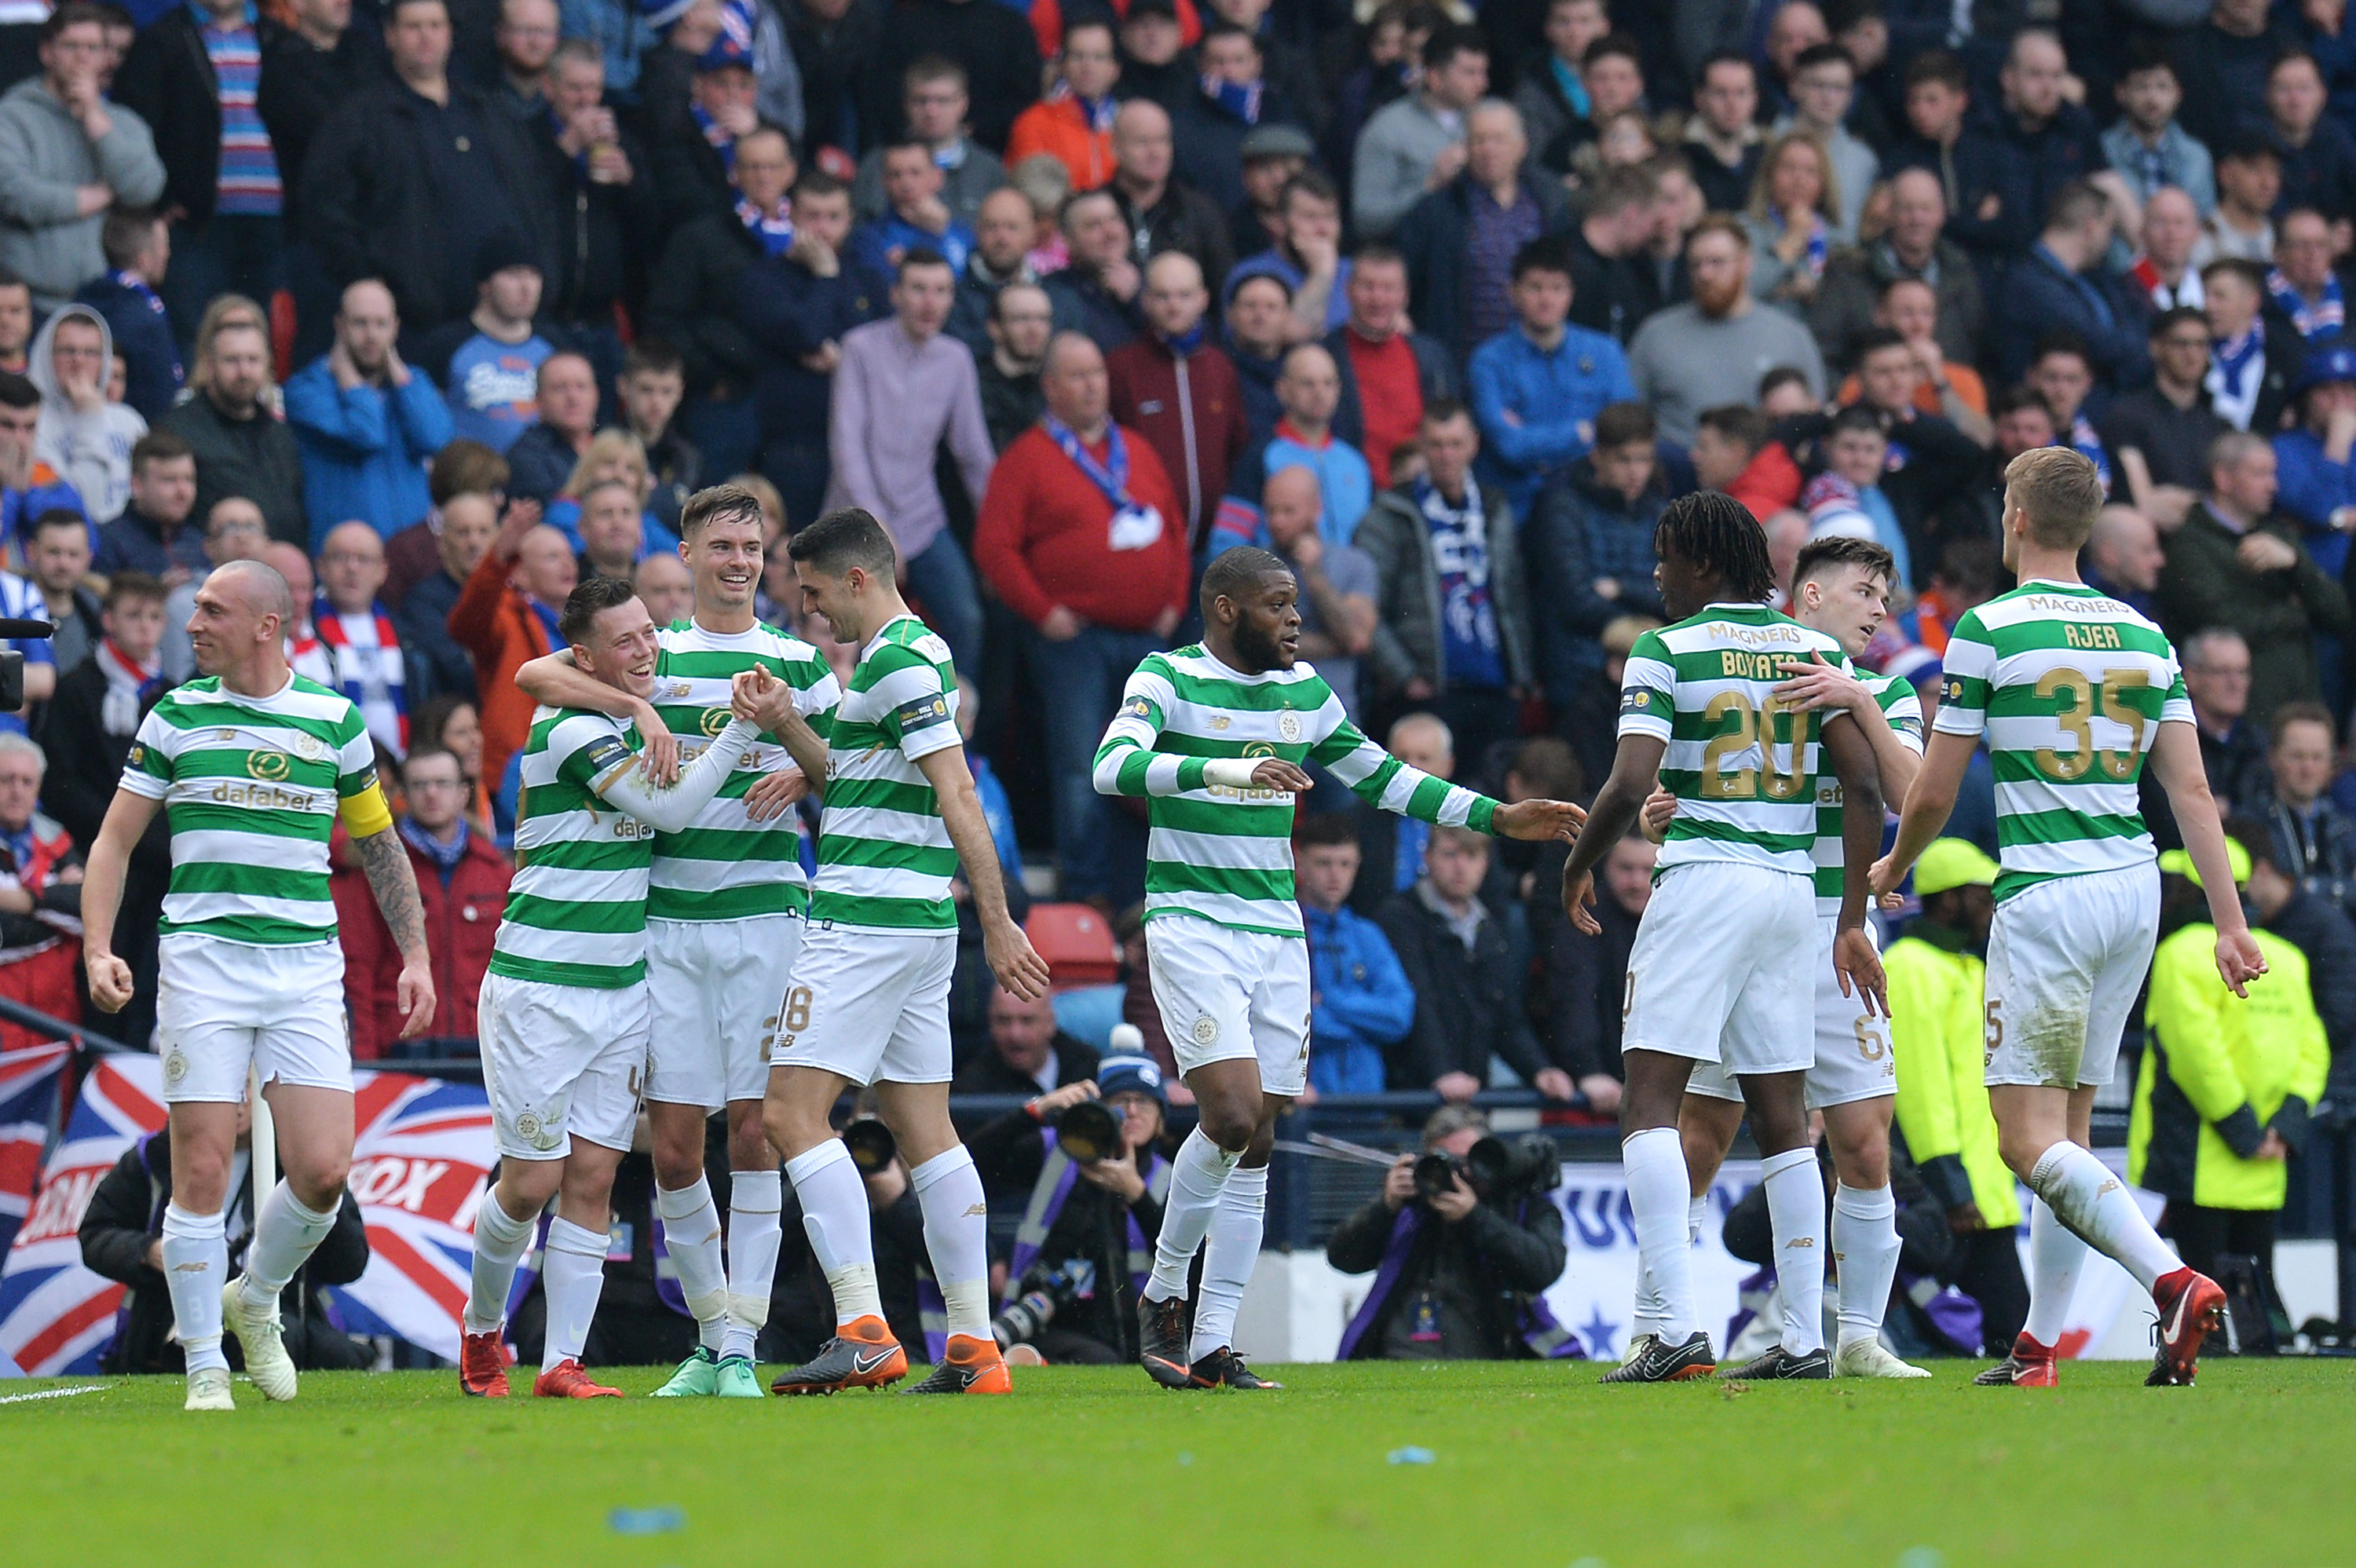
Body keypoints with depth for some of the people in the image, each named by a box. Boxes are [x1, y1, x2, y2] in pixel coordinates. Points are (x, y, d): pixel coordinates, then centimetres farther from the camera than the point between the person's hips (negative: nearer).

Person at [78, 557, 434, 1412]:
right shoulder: (175, 717, 5)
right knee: (202, 1170, -7)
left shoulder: (337, 723, 7)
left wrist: (416, 956, 10)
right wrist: (99, 949, -5)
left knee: (322, 1171, -7)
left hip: (307, 967, 1)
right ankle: (205, 1368, 3)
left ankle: (254, 1300, 21)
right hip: (201, 958, -1)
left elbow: (380, 847, 17)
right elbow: (115, 838, 8)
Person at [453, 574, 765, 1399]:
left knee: (591, 1178, 1)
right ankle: (482, 1326, 23)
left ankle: (561, 1363, 2)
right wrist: (741, 726, -22)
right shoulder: (572, 732, -15)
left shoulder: (633, 728, 10)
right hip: (540, 986, -7)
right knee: (532, 1182, -2)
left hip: (621, 989, 7)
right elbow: (670, 808, -18)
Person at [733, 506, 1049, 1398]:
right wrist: (788, 728, 9)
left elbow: (958, 797, -19)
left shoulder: (899, 663, -14)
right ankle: (974, 1347, 7)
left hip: (867, 920, -10)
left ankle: (863, 1329, -19)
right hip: (919, 924, 10)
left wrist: (998, 923, -23)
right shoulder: (910, 655, 18)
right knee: (924, 1131, 9)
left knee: (792, 1114, -10)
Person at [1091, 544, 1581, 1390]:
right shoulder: (1168, 679, -7)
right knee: (1234, 1116, -19)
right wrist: (1228, 770, -37)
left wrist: (1495, 817, 20)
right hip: (1191, 928, -6)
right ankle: (1162, 1293, 3)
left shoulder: (1303, 691, 12)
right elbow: (1114, 766, -25)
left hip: (1276, 931, 6)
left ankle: (1213, 1345, 7)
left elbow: (1378, 775, 24)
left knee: (1255, 1146, 3)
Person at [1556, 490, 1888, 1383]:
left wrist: (1578, 869, 5)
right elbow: (1863, 787, 5)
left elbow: (1629, 786, -13)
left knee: (1650, 1103, -5)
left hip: (1704, 881, -5)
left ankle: (1676, 1326, -18)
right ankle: (1804, 1337, 6)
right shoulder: (1816, 651, 11)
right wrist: (1852, 922, 9)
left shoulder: (1667, 651, -3)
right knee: (1781, 1118, 10)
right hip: (1793, 891, 5)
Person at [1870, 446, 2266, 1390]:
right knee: (2067, 1126, 14)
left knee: (2028, 1135, -7)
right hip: (2134, 888, 6)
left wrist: (1892, 870, 17)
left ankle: (2173, 1283, -27)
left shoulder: (1987, 630, -6)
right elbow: (2192, 791, 6)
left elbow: (1933, 792, -2)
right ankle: (2038, 1347, 14)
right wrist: (2230, 918, 6)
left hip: (2045, 893, -6)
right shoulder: (2144, 635, 10)